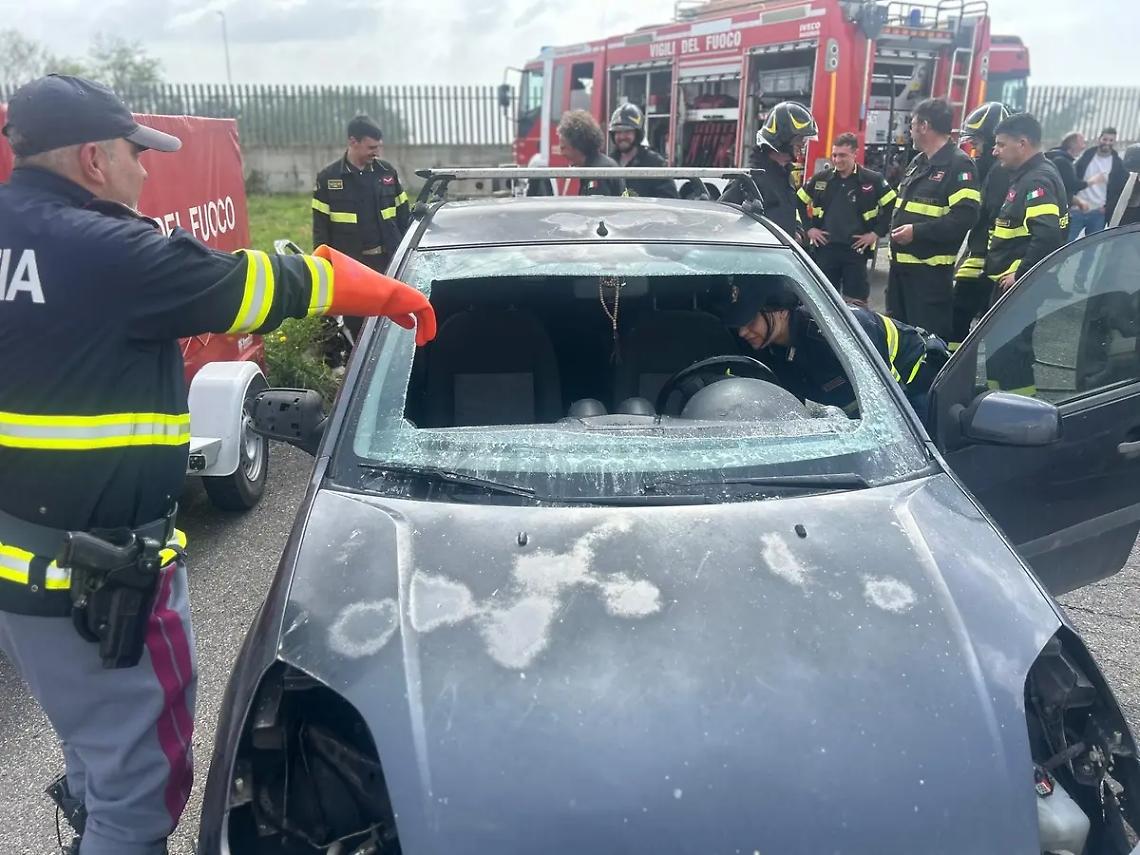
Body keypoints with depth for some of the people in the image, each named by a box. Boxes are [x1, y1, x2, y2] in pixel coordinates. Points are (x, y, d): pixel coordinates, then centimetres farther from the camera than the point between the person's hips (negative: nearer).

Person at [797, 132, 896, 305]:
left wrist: (876, 233, -5)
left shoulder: (873, 180, -2)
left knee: (855, 302, -1)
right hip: (824, 248, 2)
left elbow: (892, 206, 0)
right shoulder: (820, 179, 6)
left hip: (856, 249, -2)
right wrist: (808, 228, 7)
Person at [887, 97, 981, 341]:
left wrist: (917, 231, -24)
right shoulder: (918, 162, 17)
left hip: (931, 267, -9)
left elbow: (965, 216, -22)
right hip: (901, 262, 10)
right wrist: (896, 227, 9)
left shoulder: (959, 165, -12)